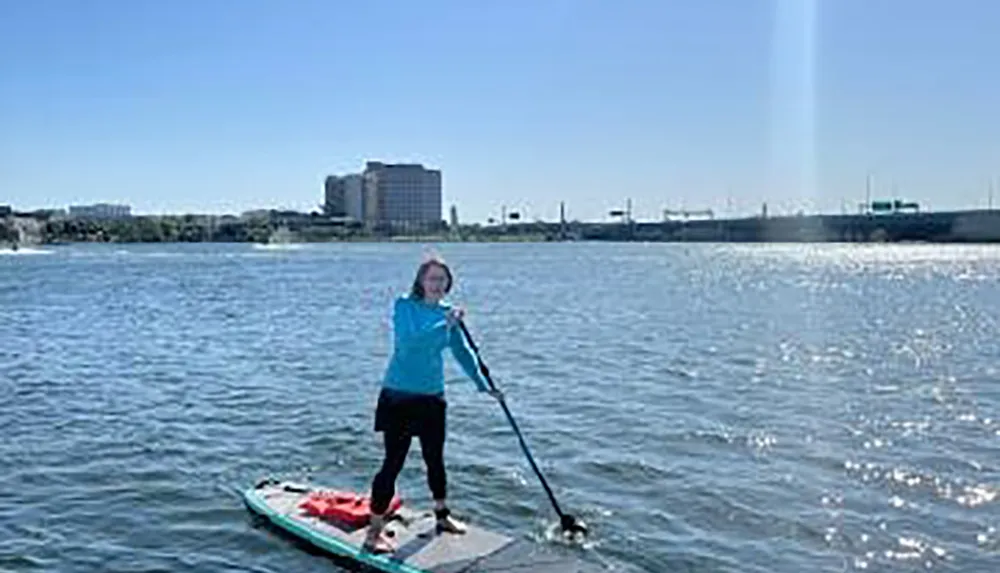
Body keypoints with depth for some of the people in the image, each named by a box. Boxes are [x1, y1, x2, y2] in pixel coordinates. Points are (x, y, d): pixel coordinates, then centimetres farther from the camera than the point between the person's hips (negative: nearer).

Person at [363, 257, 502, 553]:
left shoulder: (447, 312, 5)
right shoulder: (404, 305, -11)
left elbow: (463, 352, 12)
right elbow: (408, 342, -27)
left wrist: (484, 385, 9)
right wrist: (445, 325, -32)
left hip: (432, 396, 6)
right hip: (399, 396, -5)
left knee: (435, 459, 17)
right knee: (394, 462, -4)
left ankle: (442, 516, 36)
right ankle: (374, 531, 5)